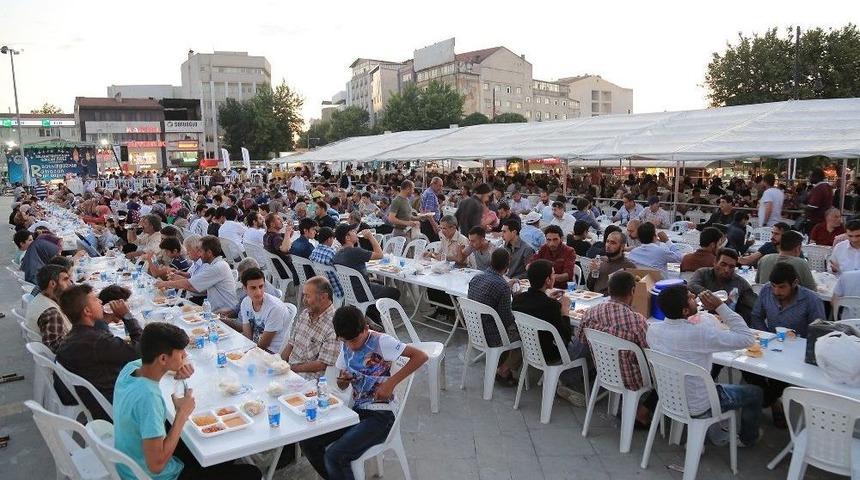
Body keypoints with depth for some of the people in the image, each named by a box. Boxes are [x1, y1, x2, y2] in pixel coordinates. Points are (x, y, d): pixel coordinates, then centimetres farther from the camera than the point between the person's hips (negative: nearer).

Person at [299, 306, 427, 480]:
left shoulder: (381, 342, -16)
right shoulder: (346, 347, 5)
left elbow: (421, 356, -21)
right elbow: (342, 385, 16)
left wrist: (391, 382, -23)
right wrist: (343, 380, -9)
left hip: (381, 415, -7)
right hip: (356, 410, 8)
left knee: (334, 456, -23)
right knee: (308, 442, -3)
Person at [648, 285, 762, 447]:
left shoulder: (653, 329, -15)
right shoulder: (700, 333, -34)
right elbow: (747, 338, -24)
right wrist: (720, 306, -23)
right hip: (697, 407, -5)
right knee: (754, 392, 20)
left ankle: (714, 433, 40)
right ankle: (748, 438, 44)